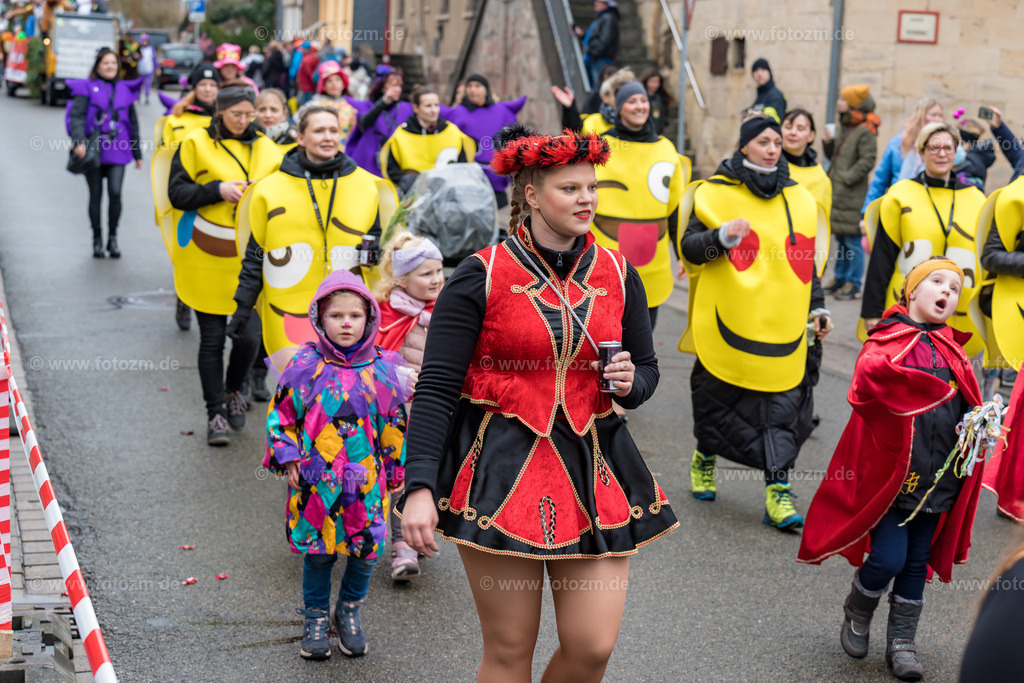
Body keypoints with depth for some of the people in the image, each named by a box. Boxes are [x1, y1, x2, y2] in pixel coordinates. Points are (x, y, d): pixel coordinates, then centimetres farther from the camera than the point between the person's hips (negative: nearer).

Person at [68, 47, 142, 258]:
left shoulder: (125, 90, 13)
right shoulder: (86, 88, 3)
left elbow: (133, 123, 19)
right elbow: (77, 116, -9)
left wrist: (138, 153, 20)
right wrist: (79, 141, -26)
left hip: (117, 152, 1)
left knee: (115, 192, -13)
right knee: (96, 195, 5)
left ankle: (112, 237, 2)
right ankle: (97, 241, 17)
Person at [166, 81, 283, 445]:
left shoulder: (266, 149, 9)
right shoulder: (196, 144, 0)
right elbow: (176, 193, -5)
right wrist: (217, 189, -17)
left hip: (249, 258, 2)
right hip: (205, 258, -2)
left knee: (249, 335, -2)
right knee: (212, 338, 1)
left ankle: (233, 390, 28)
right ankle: (215, 412, 13)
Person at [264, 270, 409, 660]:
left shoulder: (381, 370, -1)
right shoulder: (305, 367, -4)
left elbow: (394, 424, 9)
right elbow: (281, 414, 4)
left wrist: (395, 470, 12)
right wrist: (288, 458, -3)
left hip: (366, 479, 1)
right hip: (316, 478, -1)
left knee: (367, 550, 6)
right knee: (317, 552, 8)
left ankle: (349, 612, 31)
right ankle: (315, 618, 28)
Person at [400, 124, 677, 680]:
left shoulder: (618, 275, 7)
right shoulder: (481, 277, -6)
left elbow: (647, 368, 19)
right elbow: (436, 388, -8)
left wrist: (630, 382, -6)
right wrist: (420, 487, -17)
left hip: (593, 468, 4)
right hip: (500, 469, -3)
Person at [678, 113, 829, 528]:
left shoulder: (799, 199, 13)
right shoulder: (716, 193, 0)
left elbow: (807, 260, 19)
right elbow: (689, 247, -5)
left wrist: (817, 308, 14)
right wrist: (723, 236, -23)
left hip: (782, 328, 3)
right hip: (727, 324, -2)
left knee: (782, 409, -4)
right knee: (716, 399, 11)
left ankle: (778, 491, -2)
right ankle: (704, 460, 37)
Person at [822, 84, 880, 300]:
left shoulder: (865, 132, -12)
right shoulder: (846, 129, 15)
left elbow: (867, 161, -18)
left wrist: (846, 178, -18)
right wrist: (829, 142, 3)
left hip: (852, 196, -9)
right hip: (838, 194, 9)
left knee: (852, 241, -4)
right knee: (840, 239, 16)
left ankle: (853, 284, 2)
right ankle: (839, 278, 25)